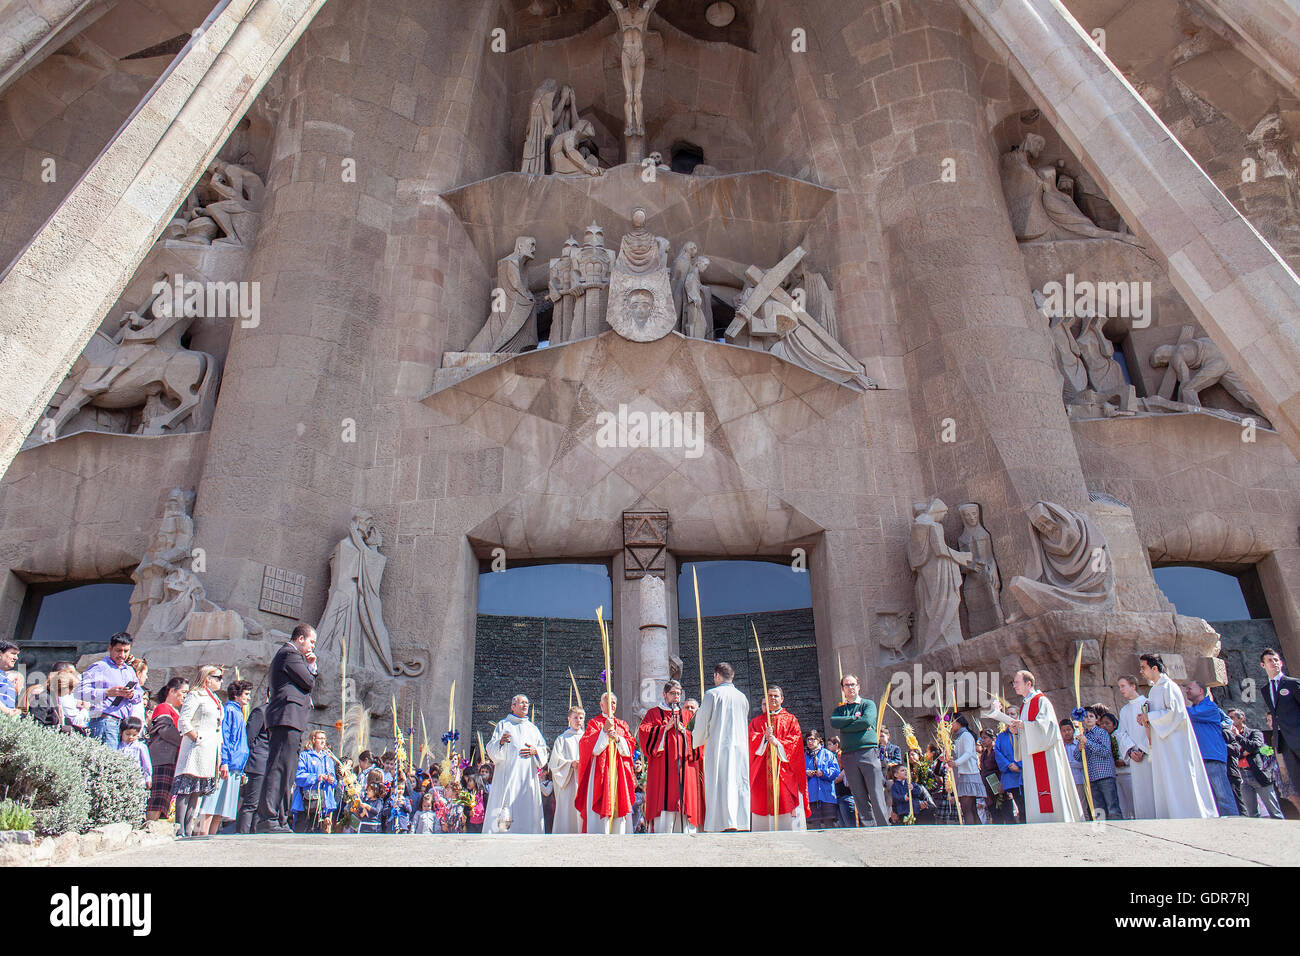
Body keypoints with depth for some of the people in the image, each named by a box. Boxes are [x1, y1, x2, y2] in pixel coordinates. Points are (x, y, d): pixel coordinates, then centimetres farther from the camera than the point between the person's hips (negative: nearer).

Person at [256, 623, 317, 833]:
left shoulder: (286, 654, 29)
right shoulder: (290, 653, -5)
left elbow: (309, 682, 28)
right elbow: (309, 682, -10)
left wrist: (311, 666, 16)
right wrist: (309, 668, 9)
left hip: (287, 720, 11)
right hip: (288, 716, -11)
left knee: (286, 770, 8)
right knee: (279, 768, -14)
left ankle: (280, 821, 9)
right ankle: (267, 819, -16)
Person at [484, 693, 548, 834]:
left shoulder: (532, 728, 21)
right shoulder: (503, 725, 11)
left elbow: (544, 751, 17)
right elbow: (491, 750, 1)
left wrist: (535, 751, -4)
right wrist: (500, 742, -20)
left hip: (528, 778, 3)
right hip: (507, 778, -3)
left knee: (528, 813, -4)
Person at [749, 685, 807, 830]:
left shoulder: (791, 719, 14)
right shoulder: (756, 721, 18)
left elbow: (796, 741, 0)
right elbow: (751, 740, 3)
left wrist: (777, 742, -15)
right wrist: (764, 737, -16)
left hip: (784, 771, -1)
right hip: (762, 772, 2)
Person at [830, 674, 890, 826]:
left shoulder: (868, 704, 9)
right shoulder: (839, 709, 18)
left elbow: (866, 721, -10)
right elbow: (834, 722, -3)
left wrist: (844, 726, -3)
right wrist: (855, 718, -5)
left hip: (868, 752, -3)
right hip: (848, 755, 3)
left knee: (876, 795, -6)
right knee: (860, 798, 3)